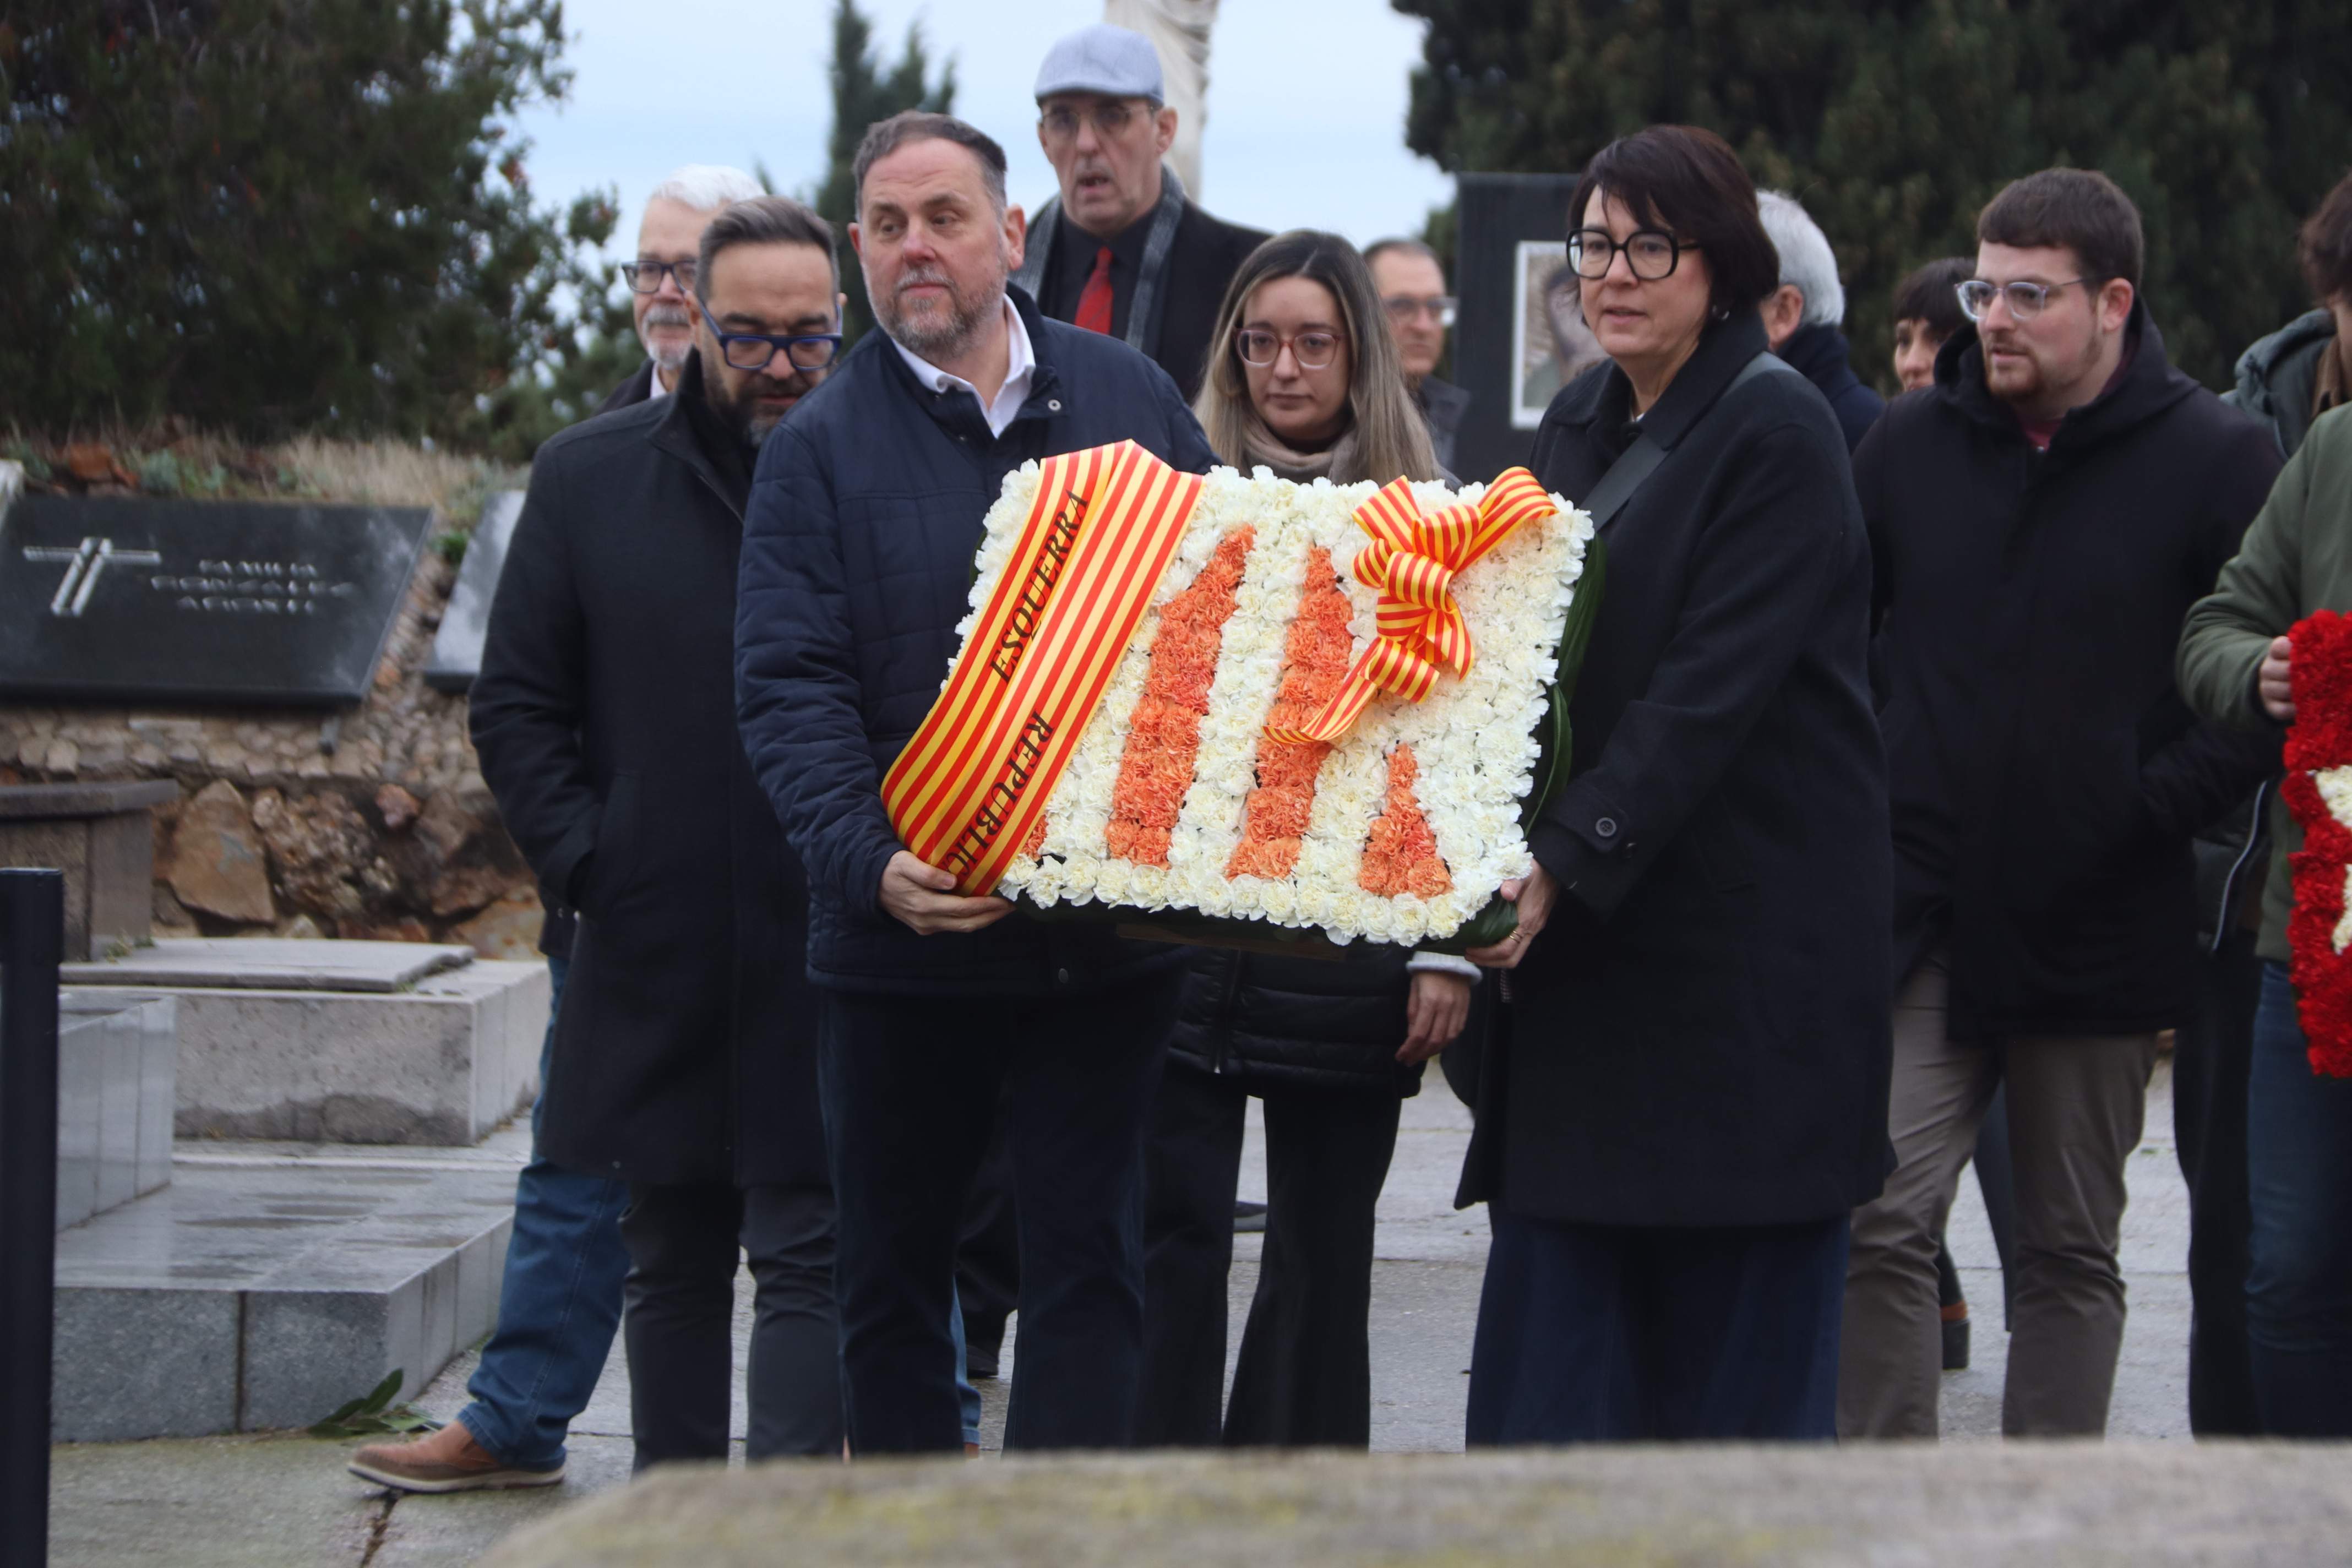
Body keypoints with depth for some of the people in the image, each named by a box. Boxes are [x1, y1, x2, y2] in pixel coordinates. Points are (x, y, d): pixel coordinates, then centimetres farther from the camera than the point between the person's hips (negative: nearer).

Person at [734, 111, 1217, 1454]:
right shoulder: (822, 448, 0)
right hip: (902, 942, -1)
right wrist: (873, 860, -25)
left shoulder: (1131, 400, 7)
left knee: (1091, 1260, -1)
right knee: (893, 1270, 9)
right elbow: (790, 688, -9)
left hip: (1108, 932, 1)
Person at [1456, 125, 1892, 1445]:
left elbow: (1712, 687, -18)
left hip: (1752, 934, -7)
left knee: (1740, 1309, -2)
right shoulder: (1580, 427, 14)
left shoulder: (1778, 432, -10)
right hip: (1593, 930, 7)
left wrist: (1572, 857, -23)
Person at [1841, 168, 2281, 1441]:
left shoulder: (2216, 462, -3)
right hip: (1920, 916, 1)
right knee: (1881, 1220, -9)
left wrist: (2155, 808, -13)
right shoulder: (1910, 443, 7)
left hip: (2100, 930, -1)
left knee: (2069, 1250, 9)